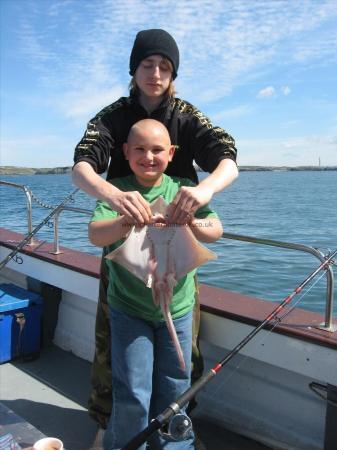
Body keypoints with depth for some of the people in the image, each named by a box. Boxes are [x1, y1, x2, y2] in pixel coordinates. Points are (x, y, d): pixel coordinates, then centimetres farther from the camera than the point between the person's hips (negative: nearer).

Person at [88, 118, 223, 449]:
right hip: (129, 308, -1)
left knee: (174, 392, 16)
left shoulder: (183, 189, -5)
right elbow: (96, 235, -22)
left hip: (177, 307, 2)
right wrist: (125, 223, -43)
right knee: (133, 397, 5)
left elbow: (216, 231, -14)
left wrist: (195, 225, -36)